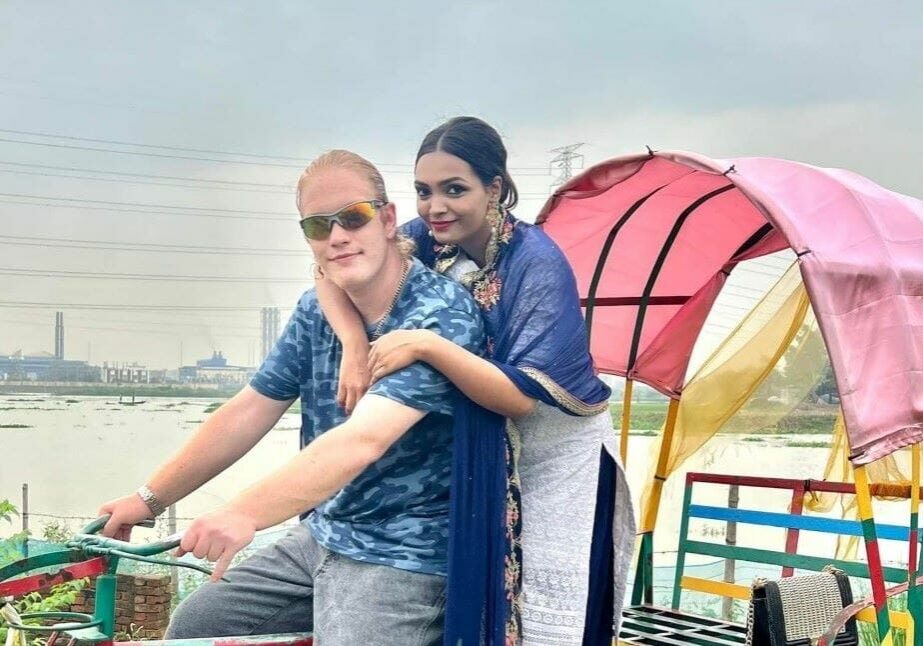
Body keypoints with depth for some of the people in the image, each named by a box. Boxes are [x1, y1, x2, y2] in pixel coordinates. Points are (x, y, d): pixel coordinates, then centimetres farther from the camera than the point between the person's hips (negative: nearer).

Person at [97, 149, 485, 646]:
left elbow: (363, 438, -34)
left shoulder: (442, 316, -22)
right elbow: (248, 412, 7)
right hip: (321, 537, 7)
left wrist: (244, 515, -45)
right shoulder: (317, 310, 2)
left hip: (401, 558, -7)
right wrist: (150, 499, 7)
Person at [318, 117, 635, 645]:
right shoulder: (432, 241, -7)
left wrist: (426, 345, -36)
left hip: (555, 468, -5)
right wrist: (355, 344, -26)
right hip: (474, 468, 5)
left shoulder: (538, 263, -23)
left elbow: (520, 396, -30)